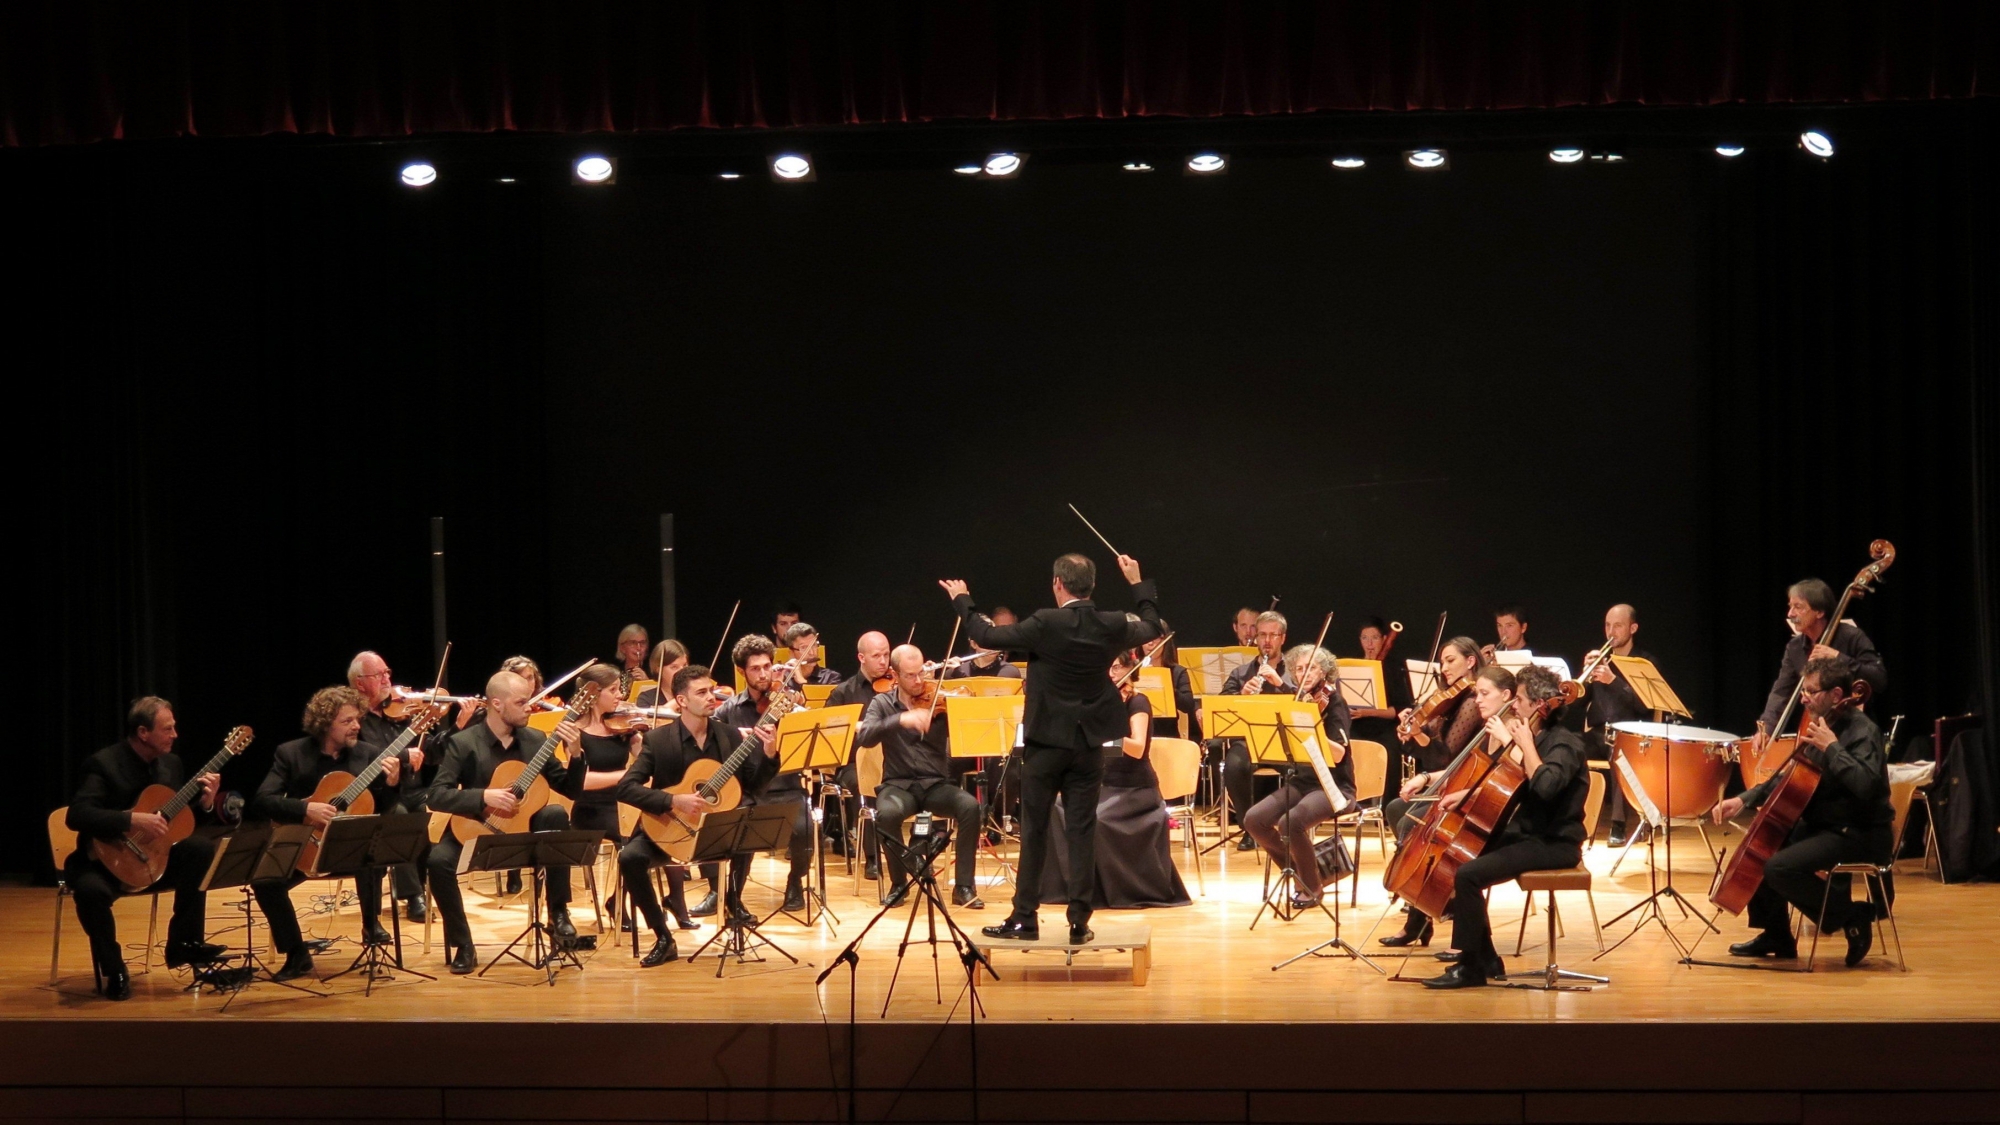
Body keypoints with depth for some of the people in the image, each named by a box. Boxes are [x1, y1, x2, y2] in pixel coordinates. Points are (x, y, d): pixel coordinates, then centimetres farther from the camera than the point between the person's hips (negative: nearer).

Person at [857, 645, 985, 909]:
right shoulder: (882, 704, 5)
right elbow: (863, 737, -14)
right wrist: (901, 719, -28)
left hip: (937, 784, 1)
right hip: (899, 784, -1)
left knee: (970, 806, -29)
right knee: (887, 812, -35)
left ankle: (963, 886, -18)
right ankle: (899, 883, -12)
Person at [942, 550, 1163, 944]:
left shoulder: (1046, 624, -16)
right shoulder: (1112, 626, -4)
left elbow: (987, 635, -11)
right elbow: (1152, 627, 17)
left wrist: (962, 601, 5)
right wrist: (1138, 582, 29)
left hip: (1046, 741, -3)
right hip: (1089, 744, 3)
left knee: (1034, 830, 6)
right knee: (1082, 830, 5)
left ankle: (1025, 918, 8)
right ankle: (1079, 921, 3)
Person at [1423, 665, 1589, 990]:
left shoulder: (1564, 743, -13)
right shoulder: (1530, 739, 13)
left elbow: (1545, 785, -33)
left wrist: (1523, 743, -23)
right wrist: (1467, 793, 6)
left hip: (1555, 843, -10)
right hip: (1526, 833, 10)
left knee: (1468, 874, -24)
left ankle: (1470, 966, -14)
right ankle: (1487, 960, 6)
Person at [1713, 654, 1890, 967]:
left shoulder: (1861, 732, -17)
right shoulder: (1821, 726, 10)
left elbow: (1865, 785, -35)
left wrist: (1831, 747, -29)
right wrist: (1744, 800, 9)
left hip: (1859, 835, -10)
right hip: (1823, 826, 10)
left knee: (1779, 867, -26)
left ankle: (1851, 916, -8)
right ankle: (1776, 936, 21)